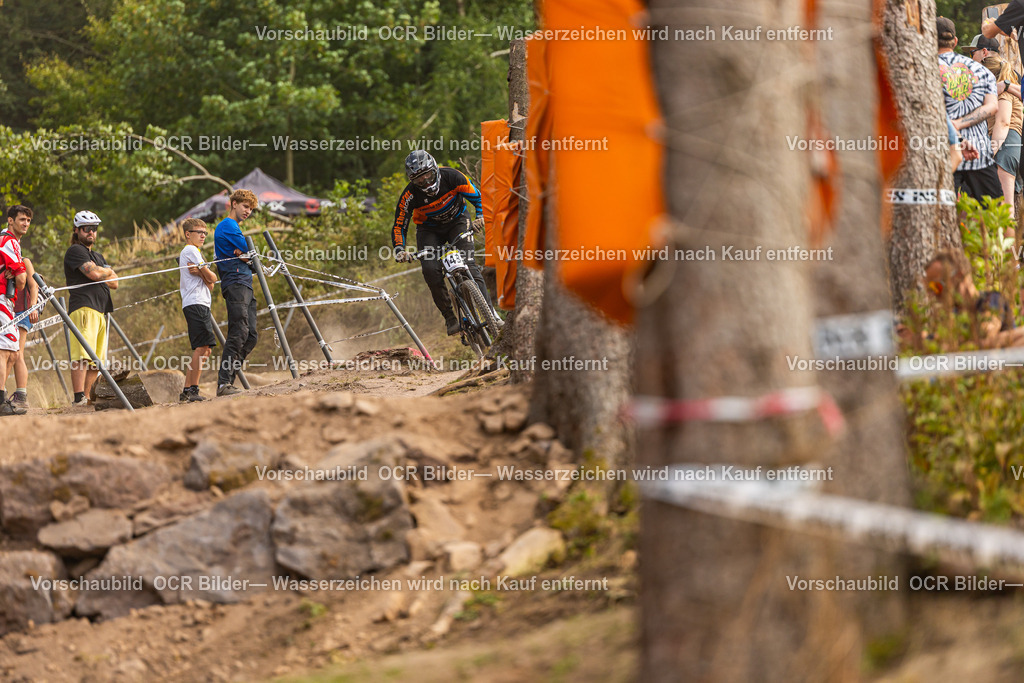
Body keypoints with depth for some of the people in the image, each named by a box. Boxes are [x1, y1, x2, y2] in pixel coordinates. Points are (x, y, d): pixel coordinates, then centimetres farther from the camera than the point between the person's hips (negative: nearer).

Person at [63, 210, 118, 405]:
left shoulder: (98, 257, 29)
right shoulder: (75, 251, 1)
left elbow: (114, 282, 19)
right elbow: (94, 273, -13)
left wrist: (101, 273, 1)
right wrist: (107, 271, 9)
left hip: (100, 312, 9)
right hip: (83, 307, -9)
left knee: (95, 361, 3)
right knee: (82, 356, -20)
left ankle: (86, 398, 4)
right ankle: (79, 398, -28)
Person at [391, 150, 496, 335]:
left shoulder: (451, 177, -27)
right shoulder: (410, 195, -26)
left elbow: (478, 197, -17)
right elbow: (399, 226, -18)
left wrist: (481, 216, -37)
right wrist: (399, 251, -36)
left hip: (457, 221, -1)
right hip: (429, 229, 1)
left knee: (467, 263, -21)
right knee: (431, 269, -22)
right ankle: (450, 318, -9)